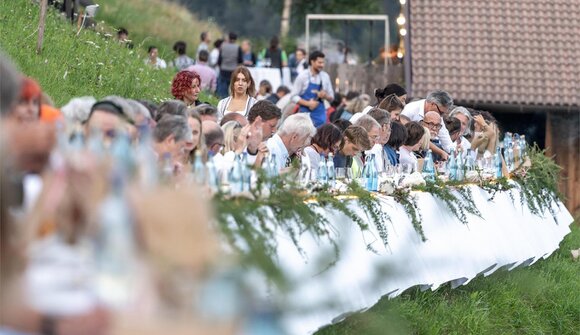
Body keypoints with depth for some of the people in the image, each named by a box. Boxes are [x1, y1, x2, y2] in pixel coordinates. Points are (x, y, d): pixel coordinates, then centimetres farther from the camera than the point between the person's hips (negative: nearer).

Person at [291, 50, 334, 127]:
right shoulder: (303, 76, -5)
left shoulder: (325, 77, 6)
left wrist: (325, 96, -11)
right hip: (306, 113, -3)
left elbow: (331, 97, 13)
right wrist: (308, 103, -18)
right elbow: (294, 96, -6)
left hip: (320, 115, 3)